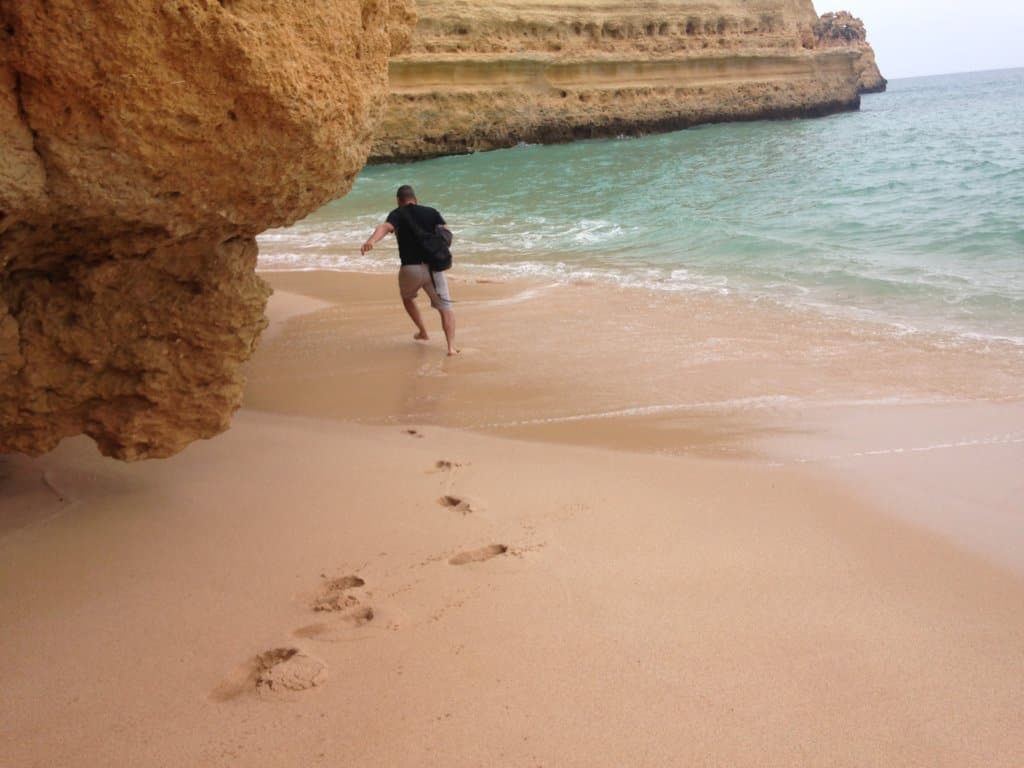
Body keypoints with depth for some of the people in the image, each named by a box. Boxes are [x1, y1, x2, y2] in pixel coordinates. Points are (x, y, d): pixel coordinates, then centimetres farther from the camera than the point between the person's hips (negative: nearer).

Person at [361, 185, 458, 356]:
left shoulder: (398, 214, 1)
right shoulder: (431, 212, 10)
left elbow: (385, 227, -21)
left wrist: (371, 240, -39)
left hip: (410, 268, -1)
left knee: (407, 298, 31)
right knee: (445, 308, 5)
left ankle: (423, 332, 35)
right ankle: (451, 346, -13)